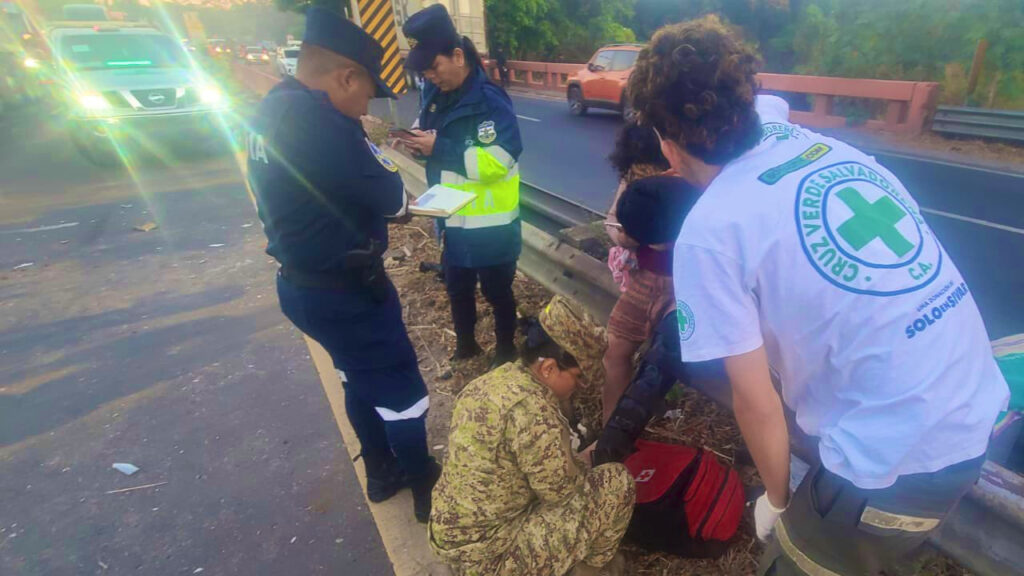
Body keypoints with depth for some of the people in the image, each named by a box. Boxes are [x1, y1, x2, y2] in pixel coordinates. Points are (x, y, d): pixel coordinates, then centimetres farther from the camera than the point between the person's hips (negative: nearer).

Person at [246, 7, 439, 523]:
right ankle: (425, 488, 30)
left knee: (360, 379, 25)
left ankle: (382, 474, 44)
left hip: (302, 283, 10)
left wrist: (358, 143, 1)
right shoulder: (317, 118, -26)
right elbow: (388, 197, -19)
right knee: (400, 390, 9)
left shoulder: (272, 111, 6)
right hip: (343, 291, -10)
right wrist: (372, 150, 0)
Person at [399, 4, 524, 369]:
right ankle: (465, 345, 43)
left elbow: (496, 162, -28)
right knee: (457, 289, 21)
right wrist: (419, 141, -7)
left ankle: (506, 350, 34)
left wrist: (438, 148, -28)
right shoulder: (437, 94, 3)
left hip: (490, 224, -7)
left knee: (497, 291, 12)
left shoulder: (490, 101, -20)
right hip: (452, 219, 7)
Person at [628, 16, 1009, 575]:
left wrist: (777, 500, 7)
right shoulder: (817, 140, 0)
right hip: (978, 407, 7)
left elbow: (757, 403, -11)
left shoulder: (708, 231, -18)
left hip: (900, 454, -7)